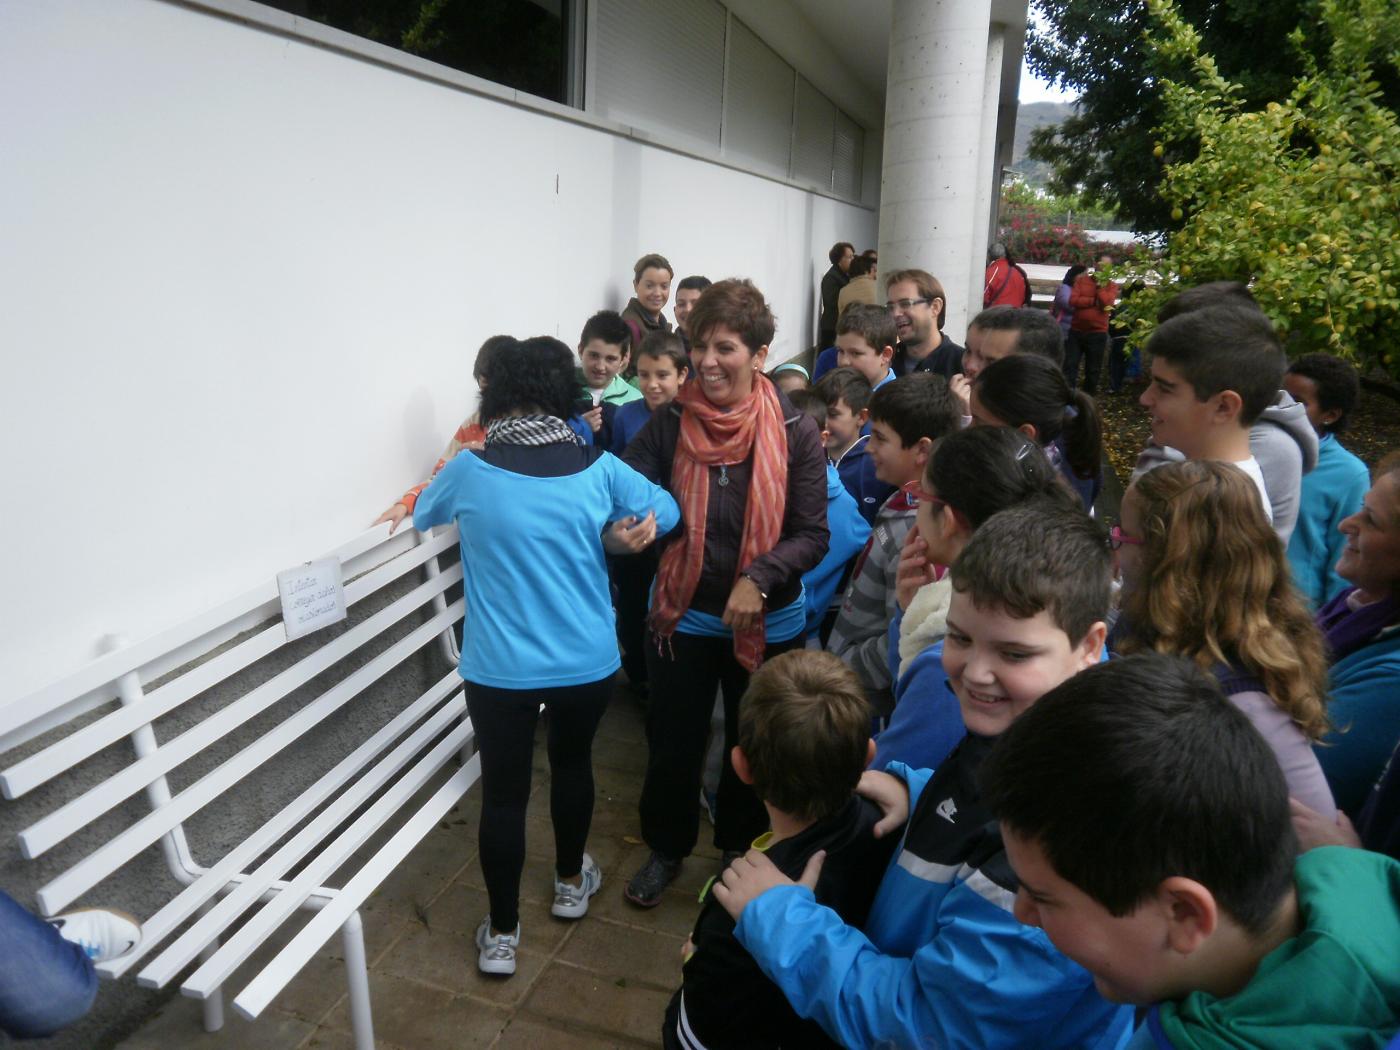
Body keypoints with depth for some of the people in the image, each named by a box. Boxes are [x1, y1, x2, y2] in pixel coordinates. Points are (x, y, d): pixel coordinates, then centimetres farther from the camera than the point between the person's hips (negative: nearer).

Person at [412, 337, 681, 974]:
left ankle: (502, 934, 27)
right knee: (572, 763, 25)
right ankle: (571, 883, 46)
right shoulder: (597, 468, -8)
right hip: (587, 662, 2)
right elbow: (667, 511, 7)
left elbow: (422, 514, 13)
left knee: (503, 792, 13)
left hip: (499, 669, -1)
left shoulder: (470, 471, -9)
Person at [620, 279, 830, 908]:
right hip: (683, 616, 1)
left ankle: (742, 849, 46)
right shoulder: (670, 424, -10)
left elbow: (812, 535, -12)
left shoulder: (796, 433, -14)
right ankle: (667, 848, 42)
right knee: (673, 742, 16)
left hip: (768, 622, -1)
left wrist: (758, 578, -27)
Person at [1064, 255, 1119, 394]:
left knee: (1093, 370, 7)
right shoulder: (1081, 279, 5)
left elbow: (1106, 304, -14)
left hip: (1097, 333, 0)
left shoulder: (1112, 285, 3)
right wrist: (1094, 301, -12)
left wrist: (1100, 285, -10)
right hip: (1076, 331, 1)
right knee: (1070, 366, 0)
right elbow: (1073, 300, -9)